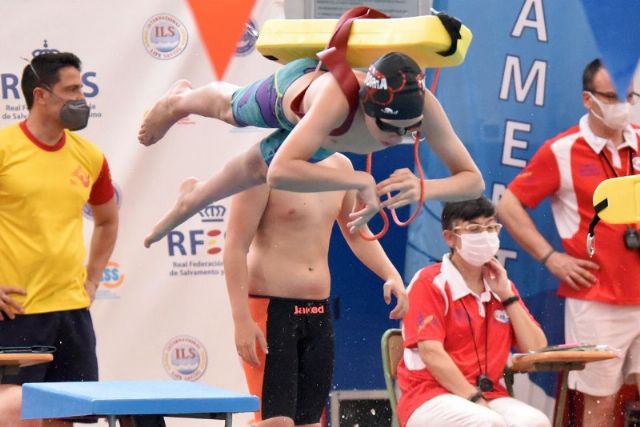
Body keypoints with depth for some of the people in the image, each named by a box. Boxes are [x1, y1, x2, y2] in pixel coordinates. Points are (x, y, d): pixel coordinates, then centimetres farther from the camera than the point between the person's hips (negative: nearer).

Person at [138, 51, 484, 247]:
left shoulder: (422, 105, -46)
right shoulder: (338, 97, -56)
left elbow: (473, 180, -44)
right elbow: (279, 172, -65)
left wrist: (423, 188, -63)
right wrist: (358, 181, -69)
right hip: (292, 86, -3)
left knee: (255, 169, 26)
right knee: (229, 108, 33)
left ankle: (193, 198, 60)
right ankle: (179, 101, 70)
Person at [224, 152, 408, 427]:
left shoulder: (340, 166, 9)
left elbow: (357, 234, 25)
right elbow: (235, 247, -13)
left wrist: (391, 275, 7)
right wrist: (242, 321, -19)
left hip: (318, 312, 7)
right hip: (270, 310, -7)